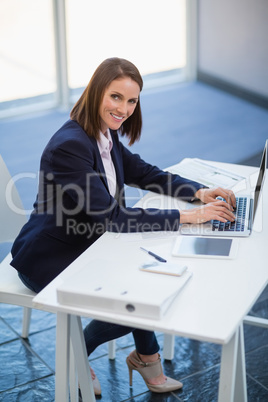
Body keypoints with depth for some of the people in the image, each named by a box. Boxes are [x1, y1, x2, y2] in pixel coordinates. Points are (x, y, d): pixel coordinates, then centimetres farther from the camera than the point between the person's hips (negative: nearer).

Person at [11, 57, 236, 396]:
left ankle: (146, 356, 19)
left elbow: (142, 172, 10)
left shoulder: (105, 134, 0)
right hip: (47, 260, -8)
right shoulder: (70, 145, -29)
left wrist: (199, 192, -6)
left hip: (84, 244, 8)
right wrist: (187, 217, -32)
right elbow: (111, 218, -31)